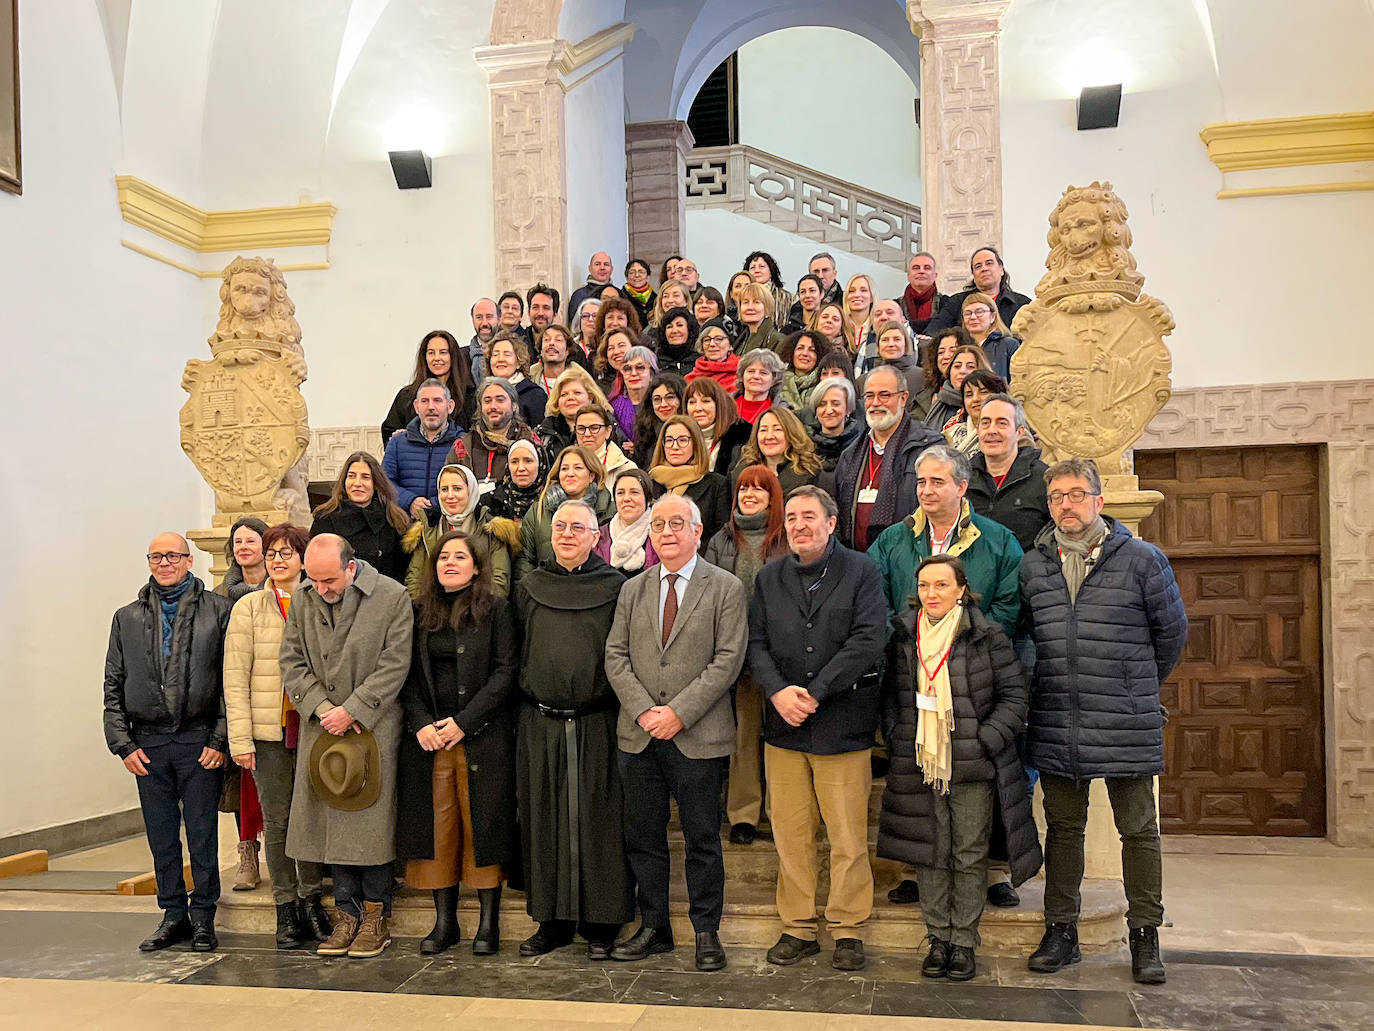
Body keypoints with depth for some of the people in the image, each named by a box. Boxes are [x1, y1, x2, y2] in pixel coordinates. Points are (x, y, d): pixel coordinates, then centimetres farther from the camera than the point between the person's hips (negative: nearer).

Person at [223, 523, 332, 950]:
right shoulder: (248, 607, 2)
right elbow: (235, 678, -1)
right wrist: (240, 738, -7)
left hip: (312, 727, 1)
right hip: (268, 729, -1)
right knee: (276, 821, 5)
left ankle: (312, 900, 21)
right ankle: (286, 909, 16)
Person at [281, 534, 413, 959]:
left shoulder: (392, 598, -8)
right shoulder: (302, 601, 6)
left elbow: (394, 664, -10)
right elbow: (292, 661, 7)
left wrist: (351, 710, -13)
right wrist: (321, 707, -7)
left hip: (374, 728, -4)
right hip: (321, 729, 4)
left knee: (371, 822, -2)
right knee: (332, 823, 5)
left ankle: (375, 917, 12)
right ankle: (347, 915, 16)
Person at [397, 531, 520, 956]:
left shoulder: (494, 609, 1)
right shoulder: (421, 613, 12)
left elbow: (505, 672, -5)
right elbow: (409, 675, 9)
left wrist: (463, 722, -12)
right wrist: (421, 724, -7)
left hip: (481, 736, -3)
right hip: (428, 737, 3)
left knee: (483, 824, -1)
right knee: (436, 824, 5)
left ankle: (489, 921, 8)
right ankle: (444, 920, 15)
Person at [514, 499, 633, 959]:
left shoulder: (616, 588, 1)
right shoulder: (528, 589, 10)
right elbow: (515, 656, 14)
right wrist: (524, 701, 8)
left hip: (597, 724, -3)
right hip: (540, 725, 3)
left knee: (598, 817, 1)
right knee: (544, 818, 8)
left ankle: (601, 922, 12)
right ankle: (552, 920, 19)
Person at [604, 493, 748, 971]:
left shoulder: (726, 588, 0)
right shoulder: (633, 590, 12)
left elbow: (728, 659, -8)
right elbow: (615, 656, 7)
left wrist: (679, 712, -14)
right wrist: (643, 710, -8)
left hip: (699, 737, -4)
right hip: (639, 735, 4)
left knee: (702, 839, 4)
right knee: (643, 837, 10)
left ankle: (706, 932, 17)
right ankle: (653, 928, 23)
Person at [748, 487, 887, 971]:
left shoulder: (861, 572, 0)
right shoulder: (769, 577, 12)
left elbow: (867, 641, -10)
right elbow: (756, 643, 7)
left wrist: (815, 692, -14)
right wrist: (778, 691, -11)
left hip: (842, 723, -3)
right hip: (783, 727, 3)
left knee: (848, 836, 2)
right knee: (791, 835, 7)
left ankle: (848, 930, 16)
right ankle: (798, 927, 20)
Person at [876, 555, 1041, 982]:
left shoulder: (987, 635, -4)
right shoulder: (904, 636, 5)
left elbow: (1014, 694, -2)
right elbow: (890, 696, 15)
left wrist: (985, 739, -10)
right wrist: (898, 738, 3)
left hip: (973, 768, -2)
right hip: (919, 765, 3)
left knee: (969, 856, 4)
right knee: (930, 855, 7)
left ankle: (965, 943, 17)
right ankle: (938, 939, 20)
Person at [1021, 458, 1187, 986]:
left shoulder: (1142, 559, -3)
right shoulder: (1032, 566, 5)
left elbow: (1171, 630, 7)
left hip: (1126, 725, -2)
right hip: (1055, 723, 3)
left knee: (1138, 829, 7)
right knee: (1063, 828, 12)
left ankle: (1145, 936, 19)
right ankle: (1060, 931, 23)